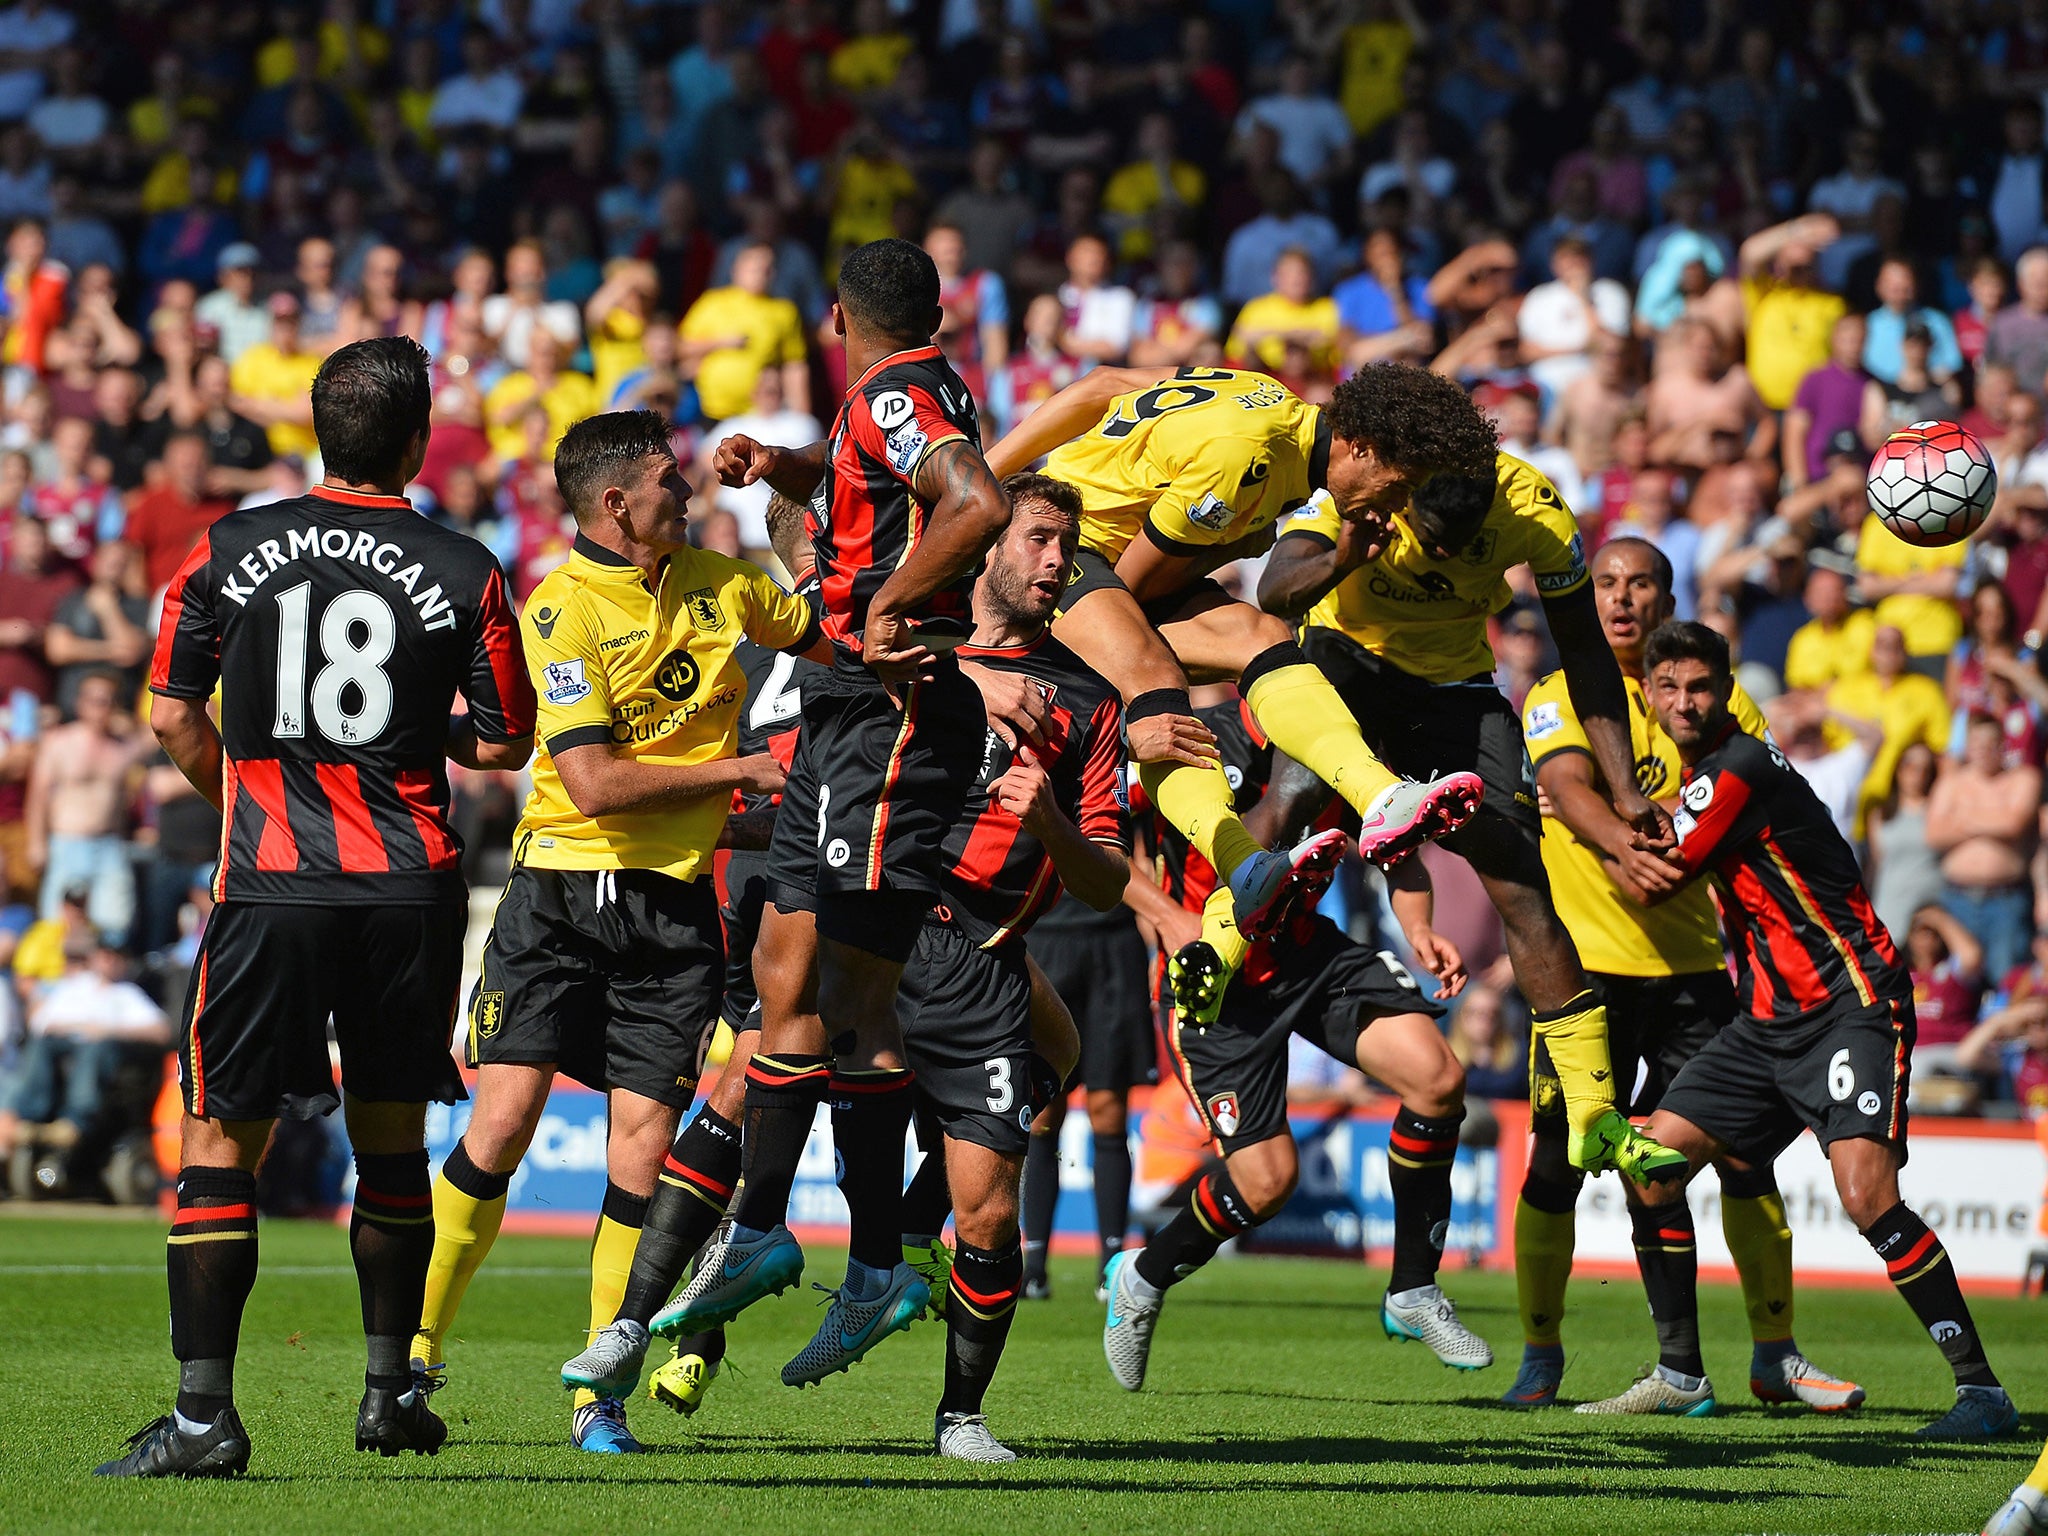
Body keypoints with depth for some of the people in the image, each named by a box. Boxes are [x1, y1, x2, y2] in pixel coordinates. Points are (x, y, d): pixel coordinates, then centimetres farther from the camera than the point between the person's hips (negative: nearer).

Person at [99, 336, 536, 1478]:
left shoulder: (230, 551, 2)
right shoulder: (465, 573, 0)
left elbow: (173, 716, 5)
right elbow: (504, 744, 5)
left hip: (271, 883, -1)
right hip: (410, 886, 1)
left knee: (222, 1138, 1)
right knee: (392, 1135, 16)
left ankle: (205, 1412, -6)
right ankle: (390, 1390, 23)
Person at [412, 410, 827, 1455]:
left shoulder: (717, 581, 9)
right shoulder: (560, 609, -11)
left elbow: (814, 638, 30)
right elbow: (595, 783, -17)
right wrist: (742, 770, -12)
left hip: (676, 899, 4)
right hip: (564, 886, -4)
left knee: (644, 1143, -3)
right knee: (504, 1117, -12)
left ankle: (599, 1396, 4)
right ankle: (417, 1348, 4)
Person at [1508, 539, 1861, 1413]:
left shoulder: (1718, 701, 8)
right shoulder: (1558, 698, -1)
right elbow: (1570, 787, -21)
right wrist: (1622, 844, -41)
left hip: (1689, 961, 3)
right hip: (1586, 962, -3)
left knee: (1745, 1152, -1)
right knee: (1558, 1162, -5)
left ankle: (1774, 1355, 13)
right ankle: (1539, 1357, 11)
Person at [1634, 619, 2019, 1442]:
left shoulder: (1735, 770, -16)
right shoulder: (1703, 768, 13)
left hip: (1853, 1003, -10)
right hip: (1771, 1018, 10)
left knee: (1865, 1191, -25)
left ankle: (1981, 1387, -21)